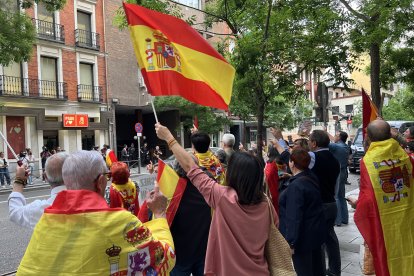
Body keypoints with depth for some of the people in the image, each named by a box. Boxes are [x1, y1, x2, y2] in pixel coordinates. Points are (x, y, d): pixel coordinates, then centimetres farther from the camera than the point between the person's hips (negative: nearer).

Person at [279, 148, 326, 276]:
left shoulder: (296, 186, -26)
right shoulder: (312, 177, 0)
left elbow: (294, 217, -27)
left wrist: (291, 242, -22)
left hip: (303, 236, -9)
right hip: (315, 231, 9)